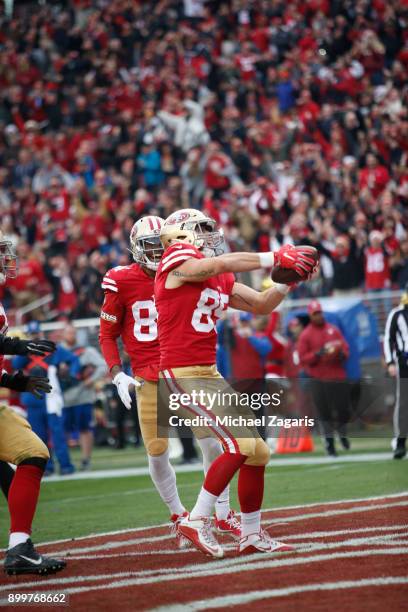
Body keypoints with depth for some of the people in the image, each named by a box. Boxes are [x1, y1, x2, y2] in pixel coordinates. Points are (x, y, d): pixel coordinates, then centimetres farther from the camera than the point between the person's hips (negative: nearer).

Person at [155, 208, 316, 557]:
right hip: (183, 374, -9)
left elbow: (261, 306, 21)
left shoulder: (221, 280, 17)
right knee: (240, 445, -19)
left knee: (258, 452, 10)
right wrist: (273, 259, -25)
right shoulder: (178, 257, -7)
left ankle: (252, 535, 20)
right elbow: (218, 264, -26)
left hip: (210, 373, 9)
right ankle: (197, 521, -12)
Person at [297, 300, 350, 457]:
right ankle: (329, 443, 3)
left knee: (343, 409, 3)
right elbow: (302, 359, -4)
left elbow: (345, 348, 11)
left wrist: (341, 353, -12)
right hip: (318, 379, -2)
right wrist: (318, 353, -18)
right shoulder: (305, 335, 1)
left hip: (338, 376, 3)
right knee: (324, 412, -4)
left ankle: (343, 435, 29)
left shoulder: (334, 330, 11)